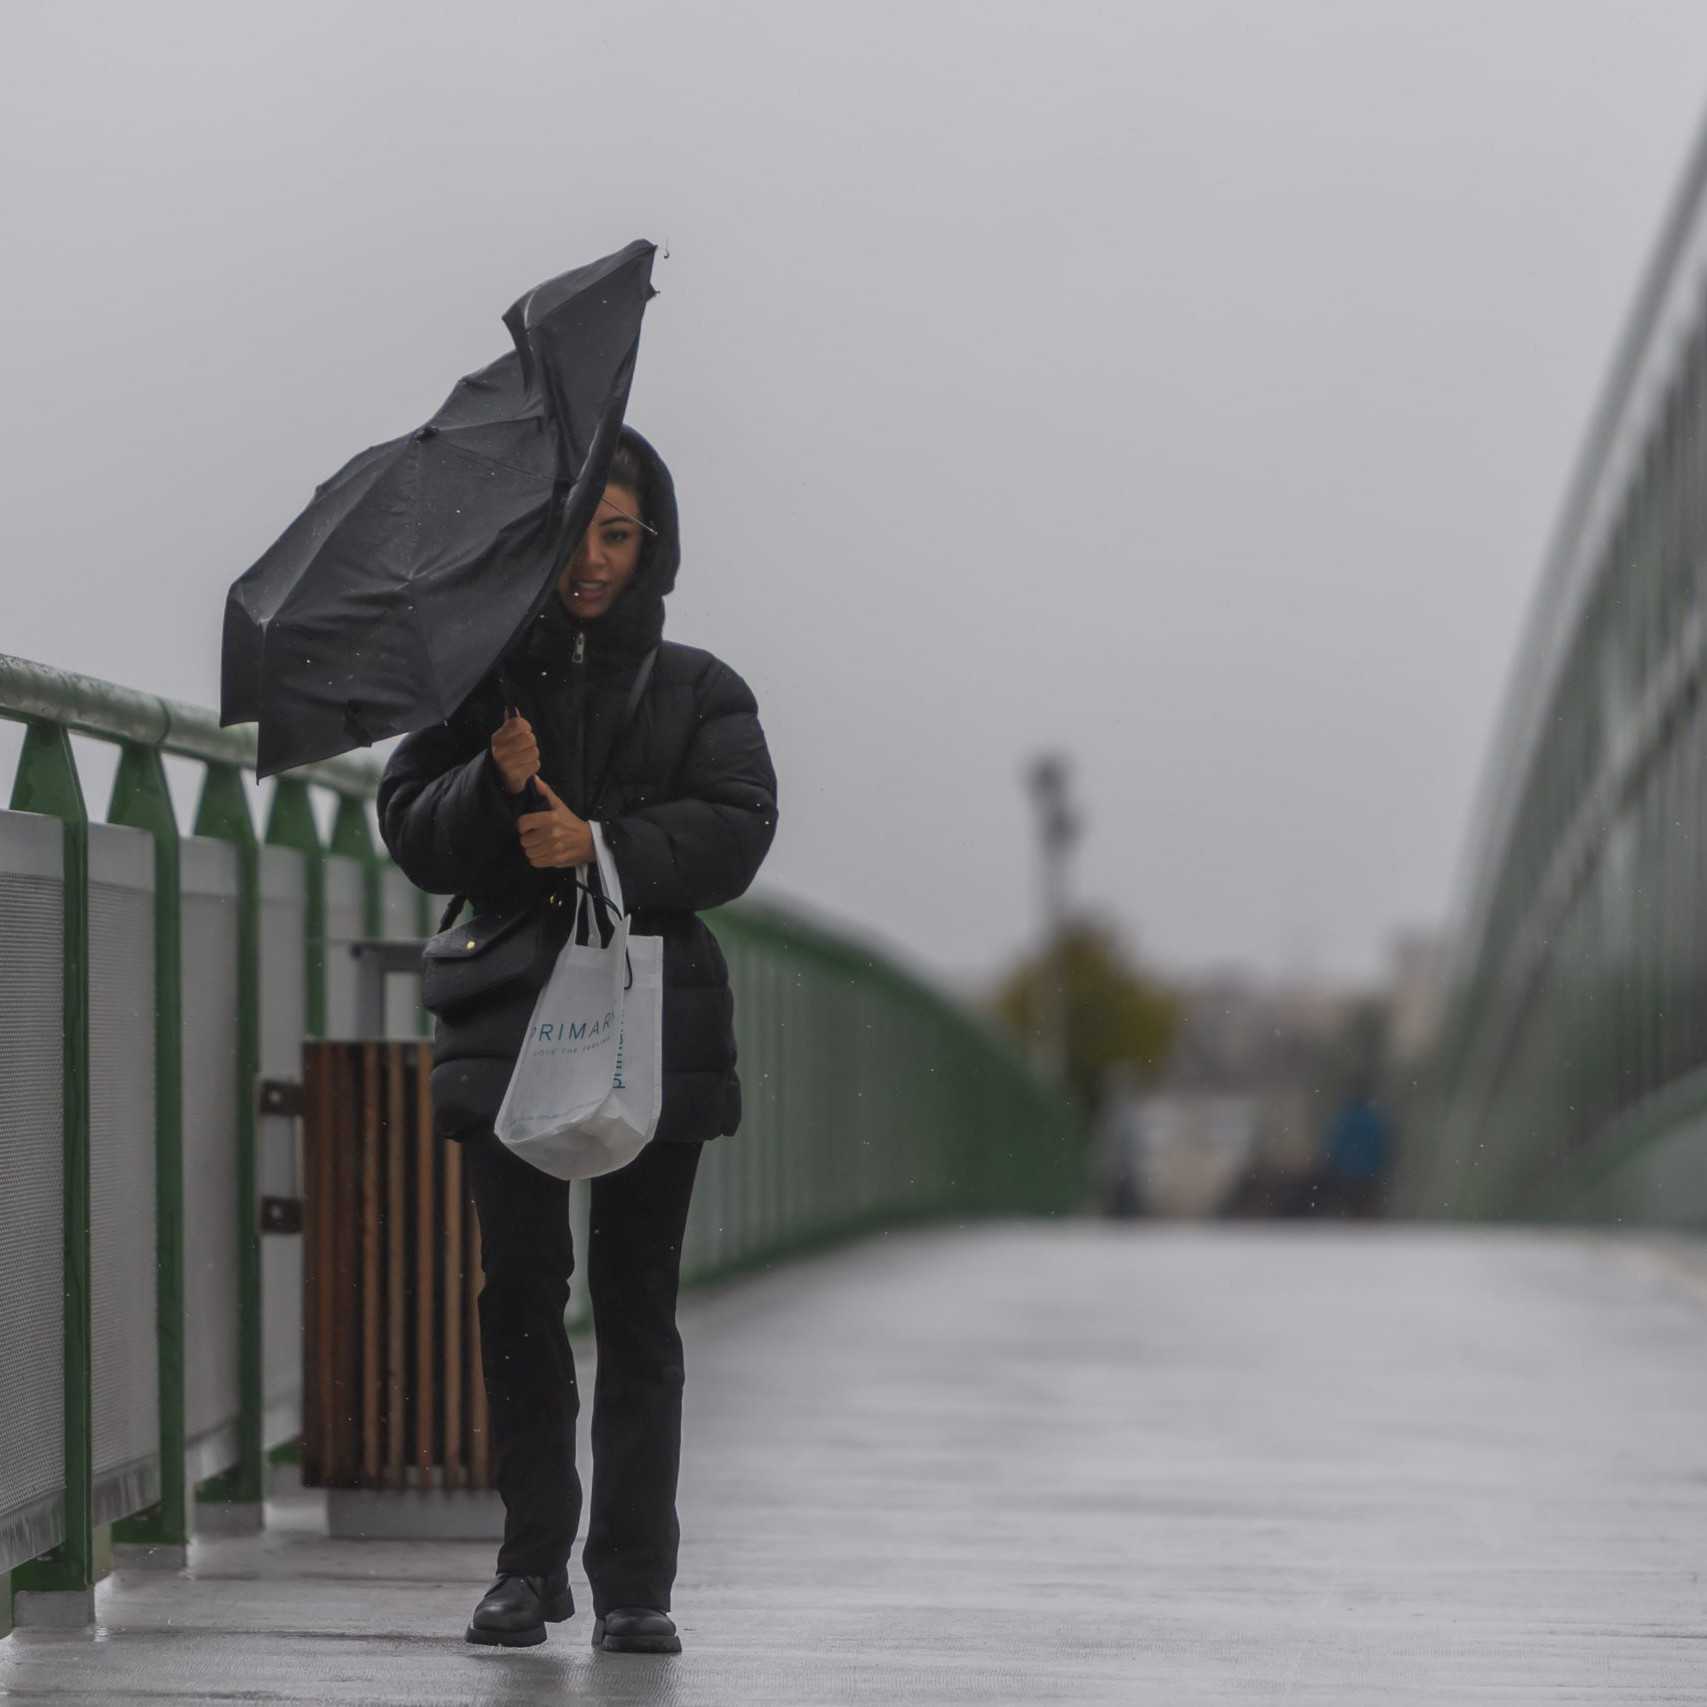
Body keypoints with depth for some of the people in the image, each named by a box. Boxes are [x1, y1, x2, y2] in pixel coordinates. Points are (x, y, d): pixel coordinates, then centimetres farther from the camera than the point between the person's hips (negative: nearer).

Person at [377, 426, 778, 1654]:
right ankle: (533, 1564, 7)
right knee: (520, 1289, -3)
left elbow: (736, 829, -4)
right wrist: (496, 785, -16)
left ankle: (636, 1584, -1)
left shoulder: (699, 691, 10)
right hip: (511, 1018, 0)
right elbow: (413, 832, 3)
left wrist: (608, 845, -19)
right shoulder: (483, 676, 10)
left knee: (637, 1302, -2)